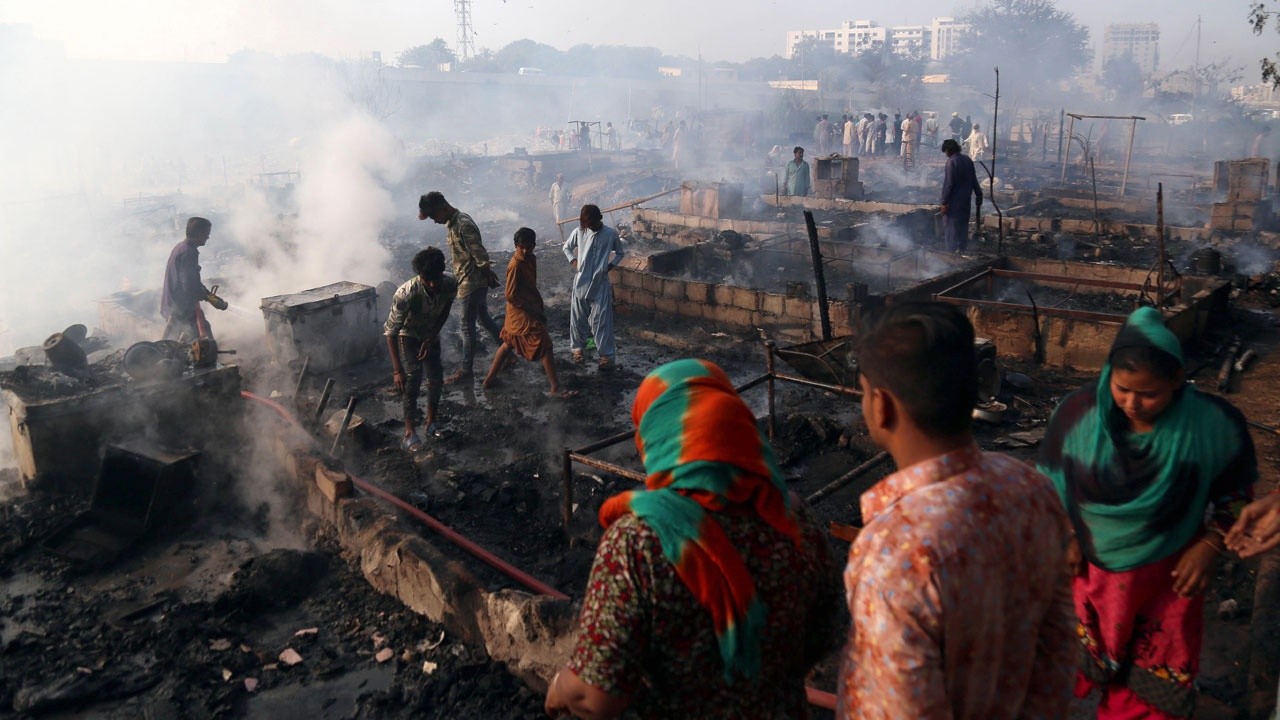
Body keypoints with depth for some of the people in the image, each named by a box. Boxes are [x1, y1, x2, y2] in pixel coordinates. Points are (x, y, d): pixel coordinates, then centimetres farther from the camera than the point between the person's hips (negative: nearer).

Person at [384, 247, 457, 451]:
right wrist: (397, 370, -38)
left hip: (431, 334, 4)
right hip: (408, 335, -4)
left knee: (436, 377, 2)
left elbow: (445, 311, -8)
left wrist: (432, 338, -15)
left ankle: (431, 422, 24)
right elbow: (391, 331, -35)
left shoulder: (450, 285, -29)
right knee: (414, 376, -20)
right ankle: (409, 432, -18)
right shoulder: (405, 294, -40)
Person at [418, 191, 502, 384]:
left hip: (472, 283, -10)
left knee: (468, 327, -1)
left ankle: (466, 370, 8)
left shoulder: (463, 224, -23)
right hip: (472, 281, 10)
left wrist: (489, 276, -16)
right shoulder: (454, 222, 9)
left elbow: (480, 254, -22)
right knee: (484, 318, 20)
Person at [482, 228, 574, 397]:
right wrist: (534, 311, -20)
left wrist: (539, 306, 14)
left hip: (531, 309, 10)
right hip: (522, 313, -10)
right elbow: (511, 296, -21)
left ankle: (490, 379, 30)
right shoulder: (516, 265, -22)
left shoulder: (531, 259, 4)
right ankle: (556, 389, -6)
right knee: (545, 345, -10)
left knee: (508, 344, 19)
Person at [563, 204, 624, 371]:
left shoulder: (611, 234, -6)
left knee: (602, 320, -4)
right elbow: (567, 247, 14)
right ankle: (578, 348, 29)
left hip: (600, 284, -2)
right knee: (578, 318, 11)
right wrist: (573, 261, -1)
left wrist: (609, 266, -5)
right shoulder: (578, 232, -3)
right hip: (581, 282, 2)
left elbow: (619, 253, 9)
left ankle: (607, 355, -1)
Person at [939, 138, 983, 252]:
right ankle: (962, 249, 22)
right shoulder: (968, 160, 6)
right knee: (963, 225, 16)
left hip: (954, 201, -8)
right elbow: (974, 180, 11)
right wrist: (979, 195, 18)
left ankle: (953, 251, 0)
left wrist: (944, 202, -15)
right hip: (966, 200, 8)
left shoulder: (951, 162, -16)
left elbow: (948, 183, -18)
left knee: (951, 227, -1)